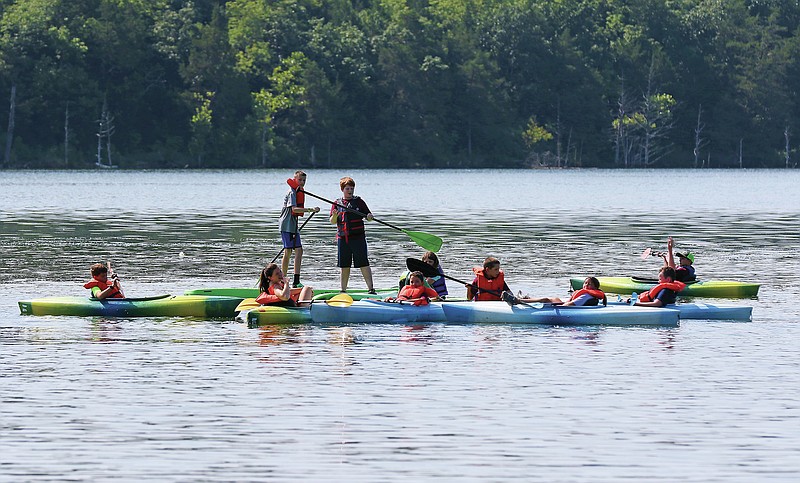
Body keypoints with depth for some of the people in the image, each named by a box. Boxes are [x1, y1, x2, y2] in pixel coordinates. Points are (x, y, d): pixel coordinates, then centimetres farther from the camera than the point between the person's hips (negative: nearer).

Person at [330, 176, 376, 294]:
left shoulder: (358, 201, 3)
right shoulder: (337, 204, 9)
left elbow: (368, 215, 4)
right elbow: (333, 222, 4)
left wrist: (370, 216, -20)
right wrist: (335, 216, -18)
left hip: (358, 236, -3)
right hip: (342, 238, 3)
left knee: (363, 263, -8)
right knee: (344, 266, 9)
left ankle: (371, 288, -11)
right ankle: (343, 290, 17)